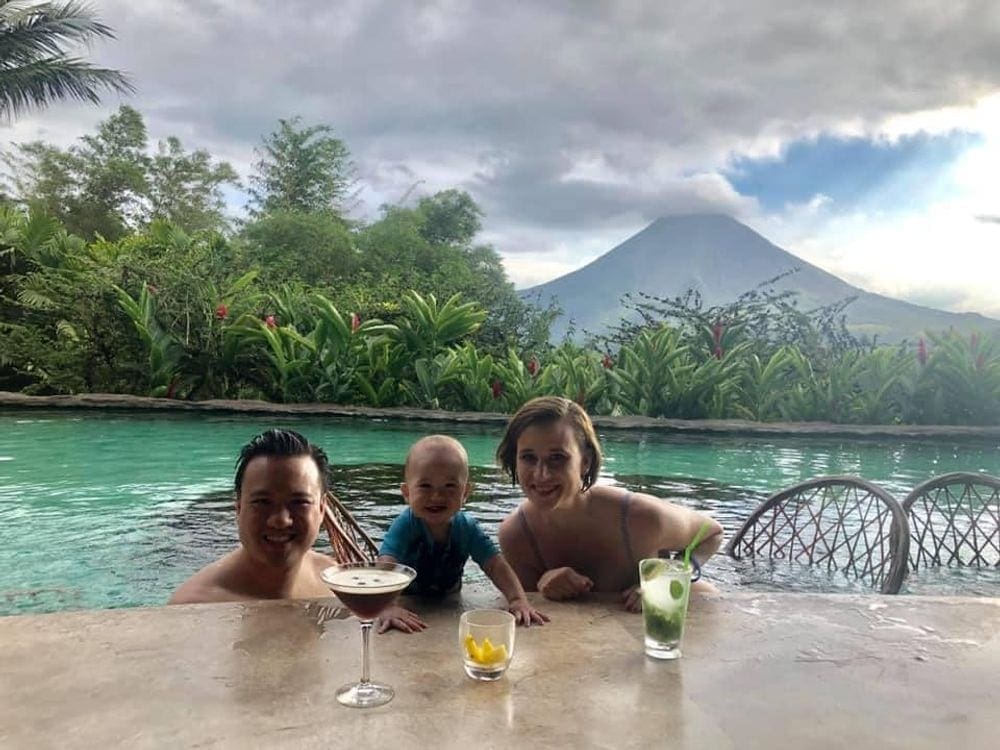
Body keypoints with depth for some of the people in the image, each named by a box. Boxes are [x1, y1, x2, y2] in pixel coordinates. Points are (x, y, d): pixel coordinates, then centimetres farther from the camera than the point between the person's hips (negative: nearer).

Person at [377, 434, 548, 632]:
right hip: (408, 607, -3)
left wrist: (518, 600, -29)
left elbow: (496, 565, -12)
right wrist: (389, 608, -54)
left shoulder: (467, 527, -10)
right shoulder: (405, 525, -21)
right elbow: (386, 566, -35)